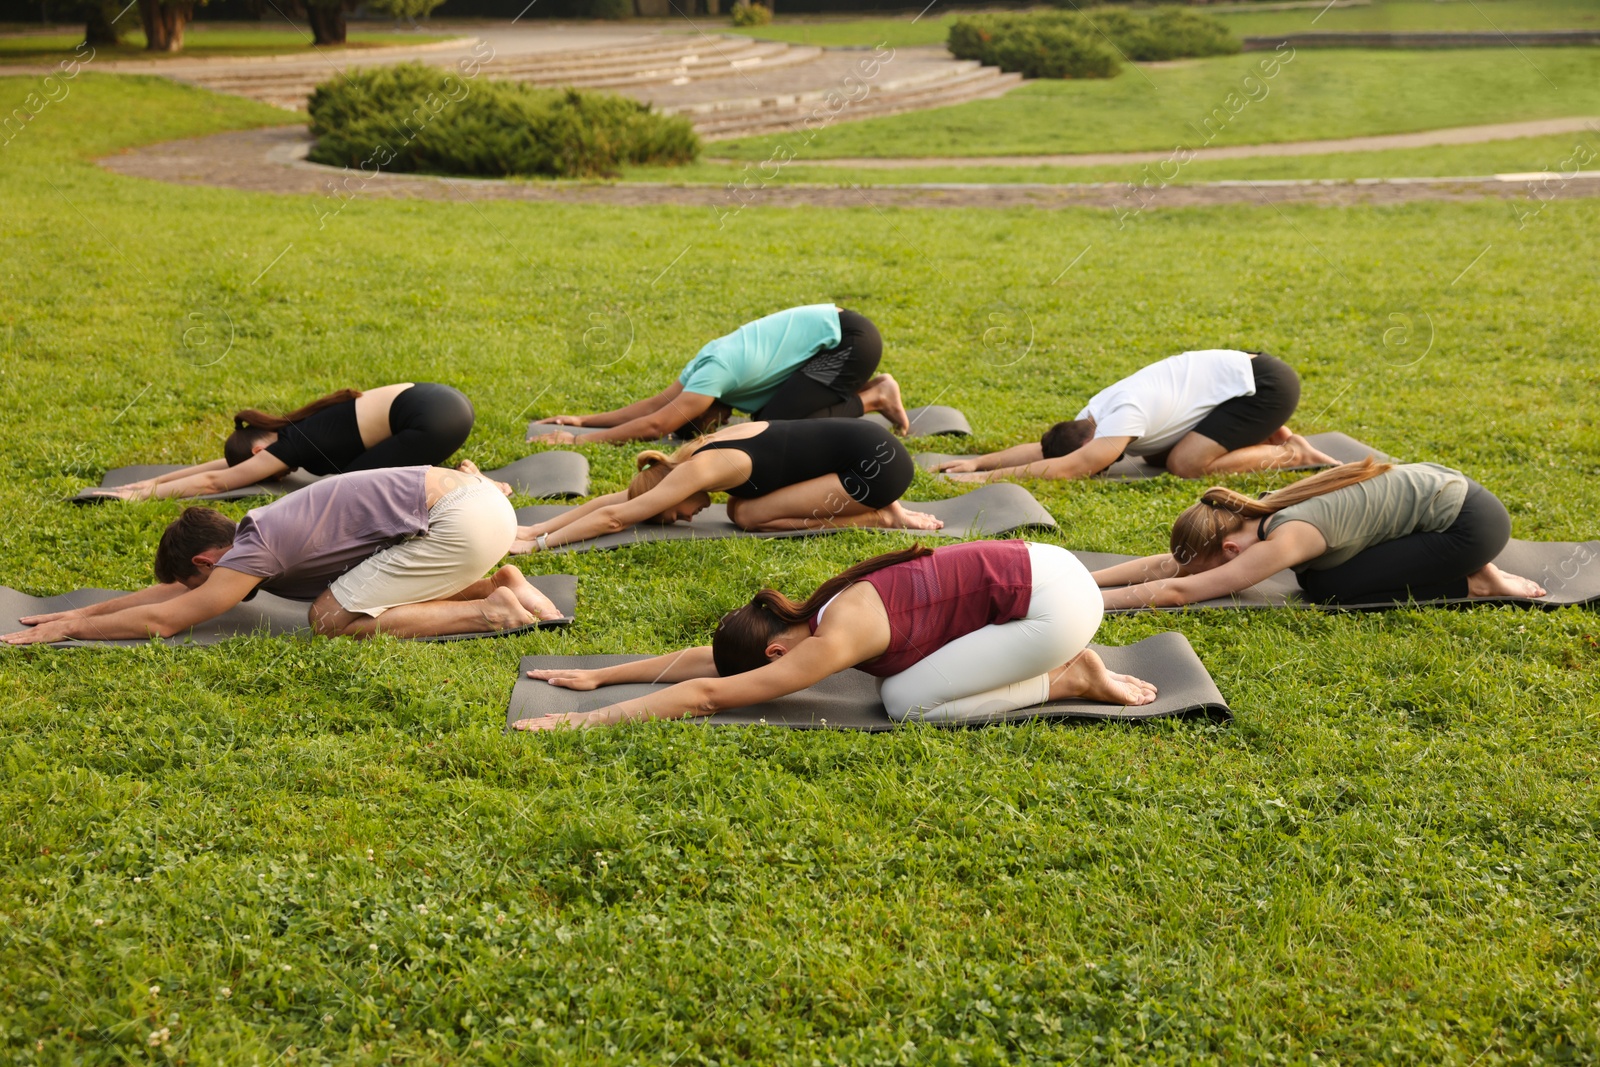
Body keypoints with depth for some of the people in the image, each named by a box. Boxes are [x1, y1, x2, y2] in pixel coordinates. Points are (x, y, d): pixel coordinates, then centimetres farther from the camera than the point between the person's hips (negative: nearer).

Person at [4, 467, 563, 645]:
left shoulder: (254, 550, -8)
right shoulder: (260, 535, 17)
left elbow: (163, 619, -5)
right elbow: (169, 589, 28)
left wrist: (67, 629, 5)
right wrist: (81, 613, 27)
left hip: (463, 519, -9)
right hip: (477, 497, 9)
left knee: (332, 618, -8)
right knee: (331, 599, 20)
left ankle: (489, 611, -8)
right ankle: (498, 584, 11)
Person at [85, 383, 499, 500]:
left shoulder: (289, 447, -2)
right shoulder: (297, 432, 21)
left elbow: (215, 481, 3)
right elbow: (220, 464, 28)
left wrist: (146, 493, 10)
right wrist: (152, 482, 29)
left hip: (433, 420, -9)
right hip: (440, 400, 9)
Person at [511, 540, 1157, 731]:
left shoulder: (832, 644, -18)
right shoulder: (827, 616, 7)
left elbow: (706, 693, -20)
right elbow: (706, 657, 15)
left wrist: (591, 720, -18)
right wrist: (597, 677, 16)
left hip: (1052, 600, -9)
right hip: (1031, 567, 9)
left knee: (909, 702, -9)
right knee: (902, 681, 10)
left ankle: (1071, 680, 0)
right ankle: (1061, 665, 13)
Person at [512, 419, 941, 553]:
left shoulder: (701, 469, -15)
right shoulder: (703, 453, 9)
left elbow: (613, 517, -15)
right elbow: (611, 500, 14)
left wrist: (538, 543, -11)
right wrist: (538, 528, 9)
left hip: (878, 464, -9)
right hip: (861, 445, 9)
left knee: (749, 514, -10)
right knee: (741, 508, 7)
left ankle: (878, 517, -3)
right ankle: (877, 507, 8)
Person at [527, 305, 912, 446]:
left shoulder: (717, 371, -21)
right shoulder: (706, 362, 3)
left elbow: (655, 425, -24)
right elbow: (655, 404, 9)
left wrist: (579, 439, -22)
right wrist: (583, 419, 5)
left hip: (849, 339, -9)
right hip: (831, 328, 9)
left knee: (777, 426, -16)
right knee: (765, 415, 8)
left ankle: (874, 398, -5)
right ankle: (868, 388, 13)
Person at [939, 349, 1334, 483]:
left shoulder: (1125, 414, -26)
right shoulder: (1099, 410, 0)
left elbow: (1070, 467, -33)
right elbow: (1042, 448, 4)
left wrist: (986, 477, -32)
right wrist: (978, 461, -7)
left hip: (1265, 384, -9)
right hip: (1241, 370, 9)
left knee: (1185, 463, -20)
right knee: (1160, 454, 7)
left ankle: (1290, 455, -4)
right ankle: (1267, 435, 15)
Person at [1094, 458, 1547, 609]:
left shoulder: (1282, 539, -24)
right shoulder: (1254, 517, -1)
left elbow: (1177, 590, -29)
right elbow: (1167, 564, 1)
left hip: (1469, 522, -9)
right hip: (1440, 487, 9)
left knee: (1327, 588, -11)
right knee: (1312, 571, 9)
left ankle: (1477, 583, -1)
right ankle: (1471, 567, 15)